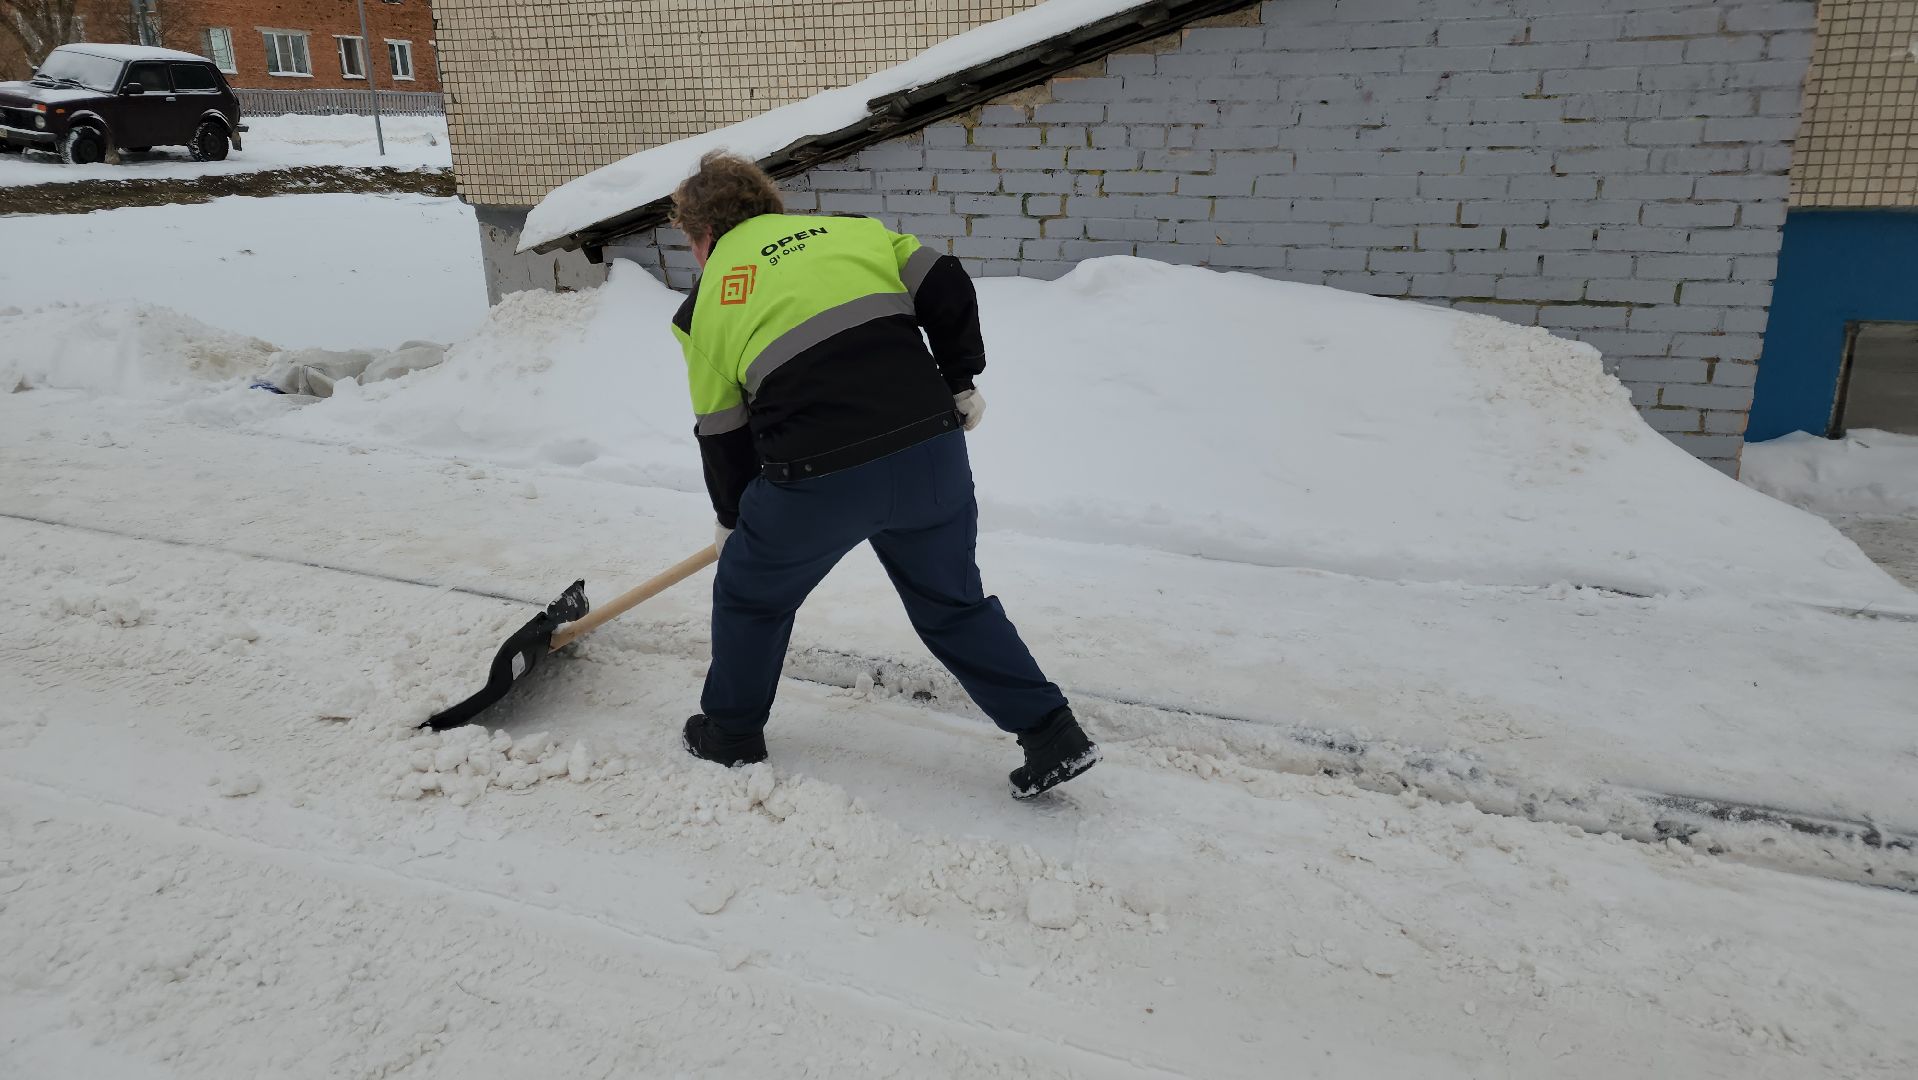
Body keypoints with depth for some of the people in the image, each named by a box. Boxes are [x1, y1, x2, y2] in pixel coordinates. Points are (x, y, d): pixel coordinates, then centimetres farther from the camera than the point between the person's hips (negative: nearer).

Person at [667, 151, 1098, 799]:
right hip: (932, 448, 3)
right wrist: (961, 383, 17)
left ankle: (730, 736, 39)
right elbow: (946, 289, 5)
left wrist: (733, 518, 32)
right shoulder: (850, 229, 18)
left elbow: (722, 435, 17)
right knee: (954, 602, 21)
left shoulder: (708, 302, 13)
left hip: (816, 477, -3)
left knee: (750, 598, 24)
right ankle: (1054, 737, 21)